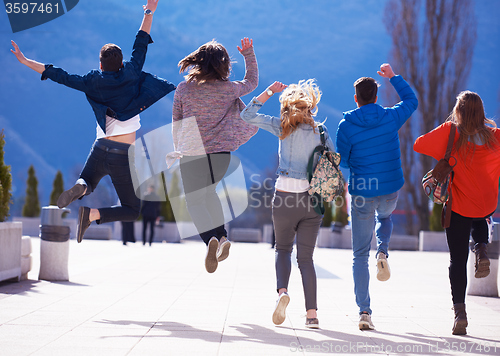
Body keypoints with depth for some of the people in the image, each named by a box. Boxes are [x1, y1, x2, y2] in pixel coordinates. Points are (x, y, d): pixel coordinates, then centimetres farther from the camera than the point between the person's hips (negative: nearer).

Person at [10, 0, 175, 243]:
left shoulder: (93, 83, 1)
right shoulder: (131, 77, -1)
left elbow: (61, 76, 5)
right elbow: (140, 45, 9)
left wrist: (26, 61, 14)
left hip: (100, 148, 2)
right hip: (123, 155, -2)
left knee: (87, 185, 30)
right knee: (133, 211, 8)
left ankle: (80, 187, -9)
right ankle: (92, 214, -18)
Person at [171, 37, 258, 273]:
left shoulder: (183, 89, -1)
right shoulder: (229, 89, 0)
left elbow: (176, 123, 9)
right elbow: (252, 82, 21)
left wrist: (177, 149, 23)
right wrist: (248, 55, 28)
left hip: (191, 154, -2)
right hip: (221, 152, 2)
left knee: (194, 201, 4)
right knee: (208, 192, 26)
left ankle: (210, 239, -23)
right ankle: (222, 236, 13)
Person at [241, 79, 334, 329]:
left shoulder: (283, 127, 0)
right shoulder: (320, 131, 4)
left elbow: (248, 115, 4)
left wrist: (270, 91, 7)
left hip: (285, 198, -1)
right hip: (312, 199, 2)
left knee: (283, 249, 18)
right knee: (306, 257, 8)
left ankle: (282, 291, -9)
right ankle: (312, 313, -1)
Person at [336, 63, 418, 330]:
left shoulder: (346, 125, -9)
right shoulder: (391, 117, -3)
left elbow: (342, 161, -1)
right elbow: (411, 100, 18)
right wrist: (393, 77, 27)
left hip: (362, 193, -2)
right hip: (390, 190, 2)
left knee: (360, 255, 7)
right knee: (384, 217, 38)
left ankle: (364, 311, -1)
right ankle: (383, 253, 7)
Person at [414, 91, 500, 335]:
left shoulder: (450, 132, -12)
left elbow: (419, 145, -7)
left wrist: (442, 144, 9)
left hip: (459, 206, -2)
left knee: (458, 260, 5)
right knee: (479, 220, 38)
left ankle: (460, 311, -5)